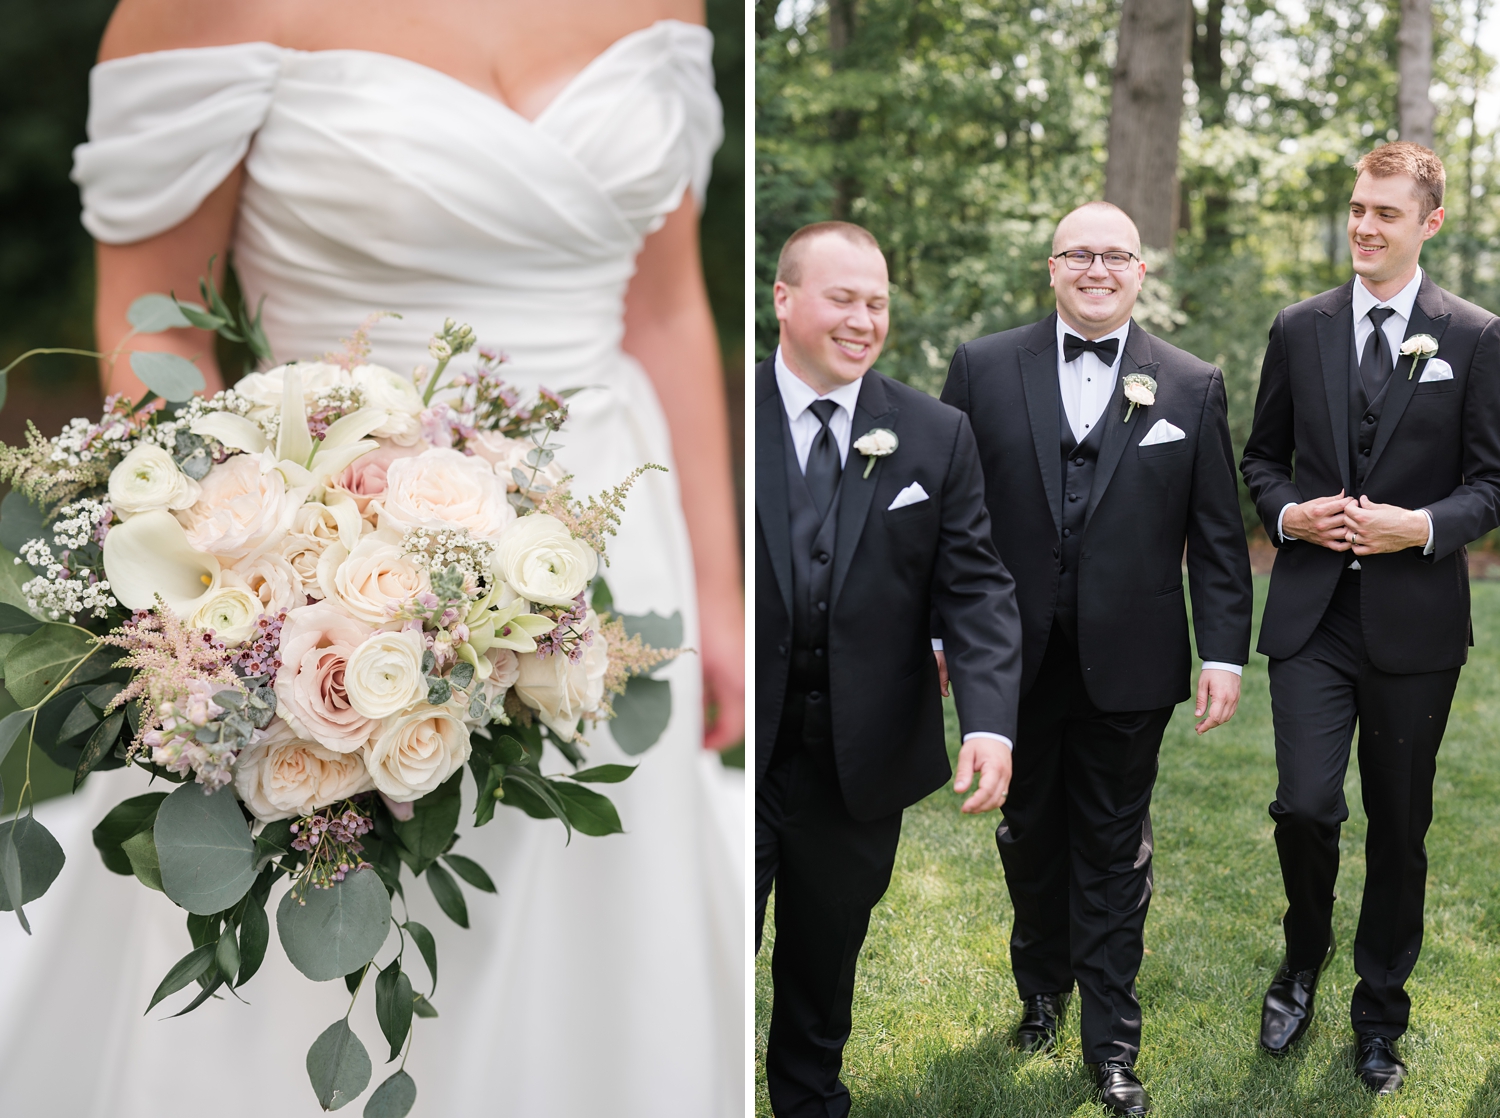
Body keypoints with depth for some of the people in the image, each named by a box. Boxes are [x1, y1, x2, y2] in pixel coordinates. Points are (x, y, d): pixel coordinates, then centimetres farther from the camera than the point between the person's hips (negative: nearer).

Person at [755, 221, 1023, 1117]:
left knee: (827, 962, 20)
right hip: (737, 747, -2)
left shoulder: (937, 436, 0)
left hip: (859, 763, 3)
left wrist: (992, 720, -19)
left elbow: (977, 588, -4)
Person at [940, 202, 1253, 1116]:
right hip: (1015, 661, 1)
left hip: (1128, 666, -1)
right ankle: (1042, 990, 40)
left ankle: (1112, 1042, 21)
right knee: (1030, 835, 17)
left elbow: (1218, 539, 1)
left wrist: (1226, 653, -3)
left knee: (1114, 852, 9)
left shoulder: (1193, 387, 1)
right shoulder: (985, 368, 1)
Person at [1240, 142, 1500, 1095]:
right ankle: (1305, 961, 21)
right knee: (1305, 806, -10)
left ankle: (1380, 1016, 28)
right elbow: (1264, 455, 13)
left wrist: (1423, 526, -16)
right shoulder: (1299, 330, 7)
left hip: (1414, 619, -1)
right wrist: (1288, 512, -7)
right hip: (1312, 613, 1)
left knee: (1400, 826, 9)